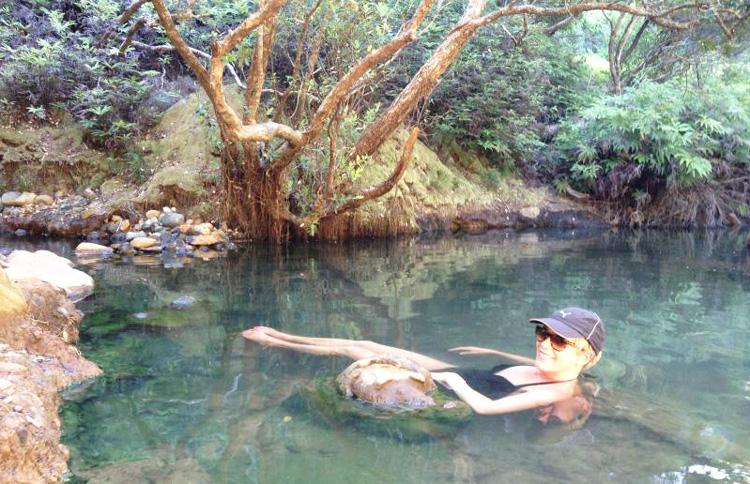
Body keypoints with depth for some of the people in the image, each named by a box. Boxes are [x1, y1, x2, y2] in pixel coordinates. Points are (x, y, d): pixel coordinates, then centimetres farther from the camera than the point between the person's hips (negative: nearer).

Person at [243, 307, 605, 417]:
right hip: (459, 378, 8)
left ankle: (276, 341, 28)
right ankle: (278, 338, 33)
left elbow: (486, 407, -40)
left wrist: (455, 379, -23)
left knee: (351, 349, 3)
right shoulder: (553, 372, -4)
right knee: (363, 344, 14)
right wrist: (489, 353, 24)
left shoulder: (559, 393, -29)